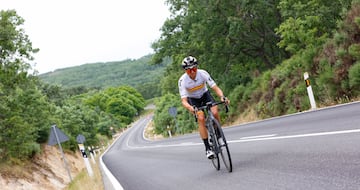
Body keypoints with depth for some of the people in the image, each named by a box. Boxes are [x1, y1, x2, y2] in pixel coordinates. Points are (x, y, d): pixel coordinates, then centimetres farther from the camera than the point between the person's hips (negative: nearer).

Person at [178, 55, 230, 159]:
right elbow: (184, 101, -33)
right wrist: (189, 107, -55)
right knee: (201, 118, -24)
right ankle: (207, 148, -19)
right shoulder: (182, 81, -29)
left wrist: (222, 97, -49)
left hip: (205, 94, 1)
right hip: (193, 99, -1)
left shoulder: (203, 73, -27)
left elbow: (215, 88, -28)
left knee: (215, 112, -24)